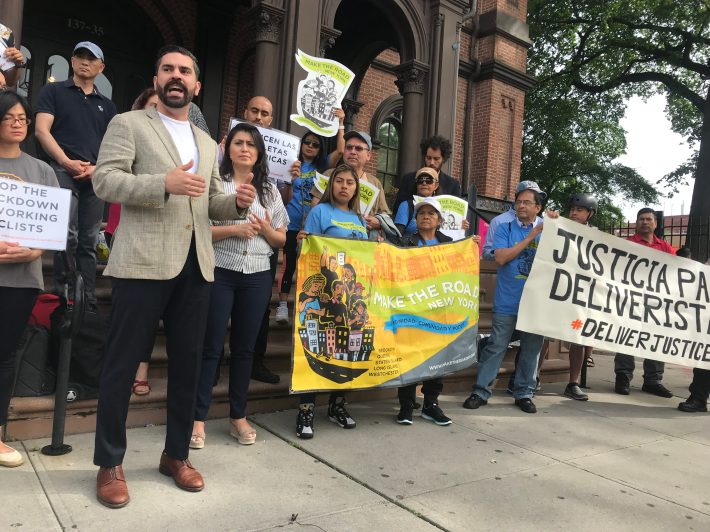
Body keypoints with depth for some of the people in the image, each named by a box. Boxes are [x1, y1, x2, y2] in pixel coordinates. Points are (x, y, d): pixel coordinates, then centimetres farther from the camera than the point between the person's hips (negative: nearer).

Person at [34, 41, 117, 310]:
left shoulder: (107, 105, 21)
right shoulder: (54, 91, 12)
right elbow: (42, 130, 0)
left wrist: (96, 167, -5)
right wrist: (66, 162, -13)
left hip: (95, 178, 3)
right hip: (63, 172, -3)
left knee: (89, 242, 3)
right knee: (68, 237, -13)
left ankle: (89, 303, 5)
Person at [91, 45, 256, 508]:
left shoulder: (207, 143, 21)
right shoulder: (128, 124, 4)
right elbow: (105, 180, -8)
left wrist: (238, 202, -3)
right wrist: (165, 182, -22)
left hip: (196, 265, 6)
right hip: (144, 261, -5)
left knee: (188, 362, 10)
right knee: (123, 363, 3)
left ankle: (177, 454, 26)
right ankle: (110, 463, 18)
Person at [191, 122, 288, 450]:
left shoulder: (269, 190, 13)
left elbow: (281, 239, 15)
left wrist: (266, 229, -6)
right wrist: (233, 229, -16)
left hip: (257, 276, 4)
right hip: (219, 272, -3)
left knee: (245, 347, 10)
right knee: (211, 346, 0)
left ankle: (238, 416, 22)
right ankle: (198, 418, 10)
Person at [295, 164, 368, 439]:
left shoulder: (359, 219, 18)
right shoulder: (320, 211, 0)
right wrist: (302, 242, -26)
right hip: (324, 290, -6)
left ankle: (337, 404, 23)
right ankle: (306, 409, 0)